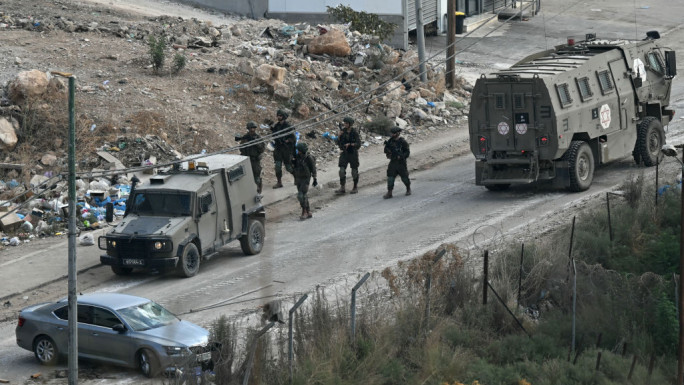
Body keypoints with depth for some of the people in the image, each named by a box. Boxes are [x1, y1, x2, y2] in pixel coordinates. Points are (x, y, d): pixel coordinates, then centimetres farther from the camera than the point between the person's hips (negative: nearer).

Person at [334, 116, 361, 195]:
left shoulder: (354, 133, -12)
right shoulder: (343, 132, -1)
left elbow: (358, 144, -16)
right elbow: (338, 143, 0)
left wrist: (350, 144, -28)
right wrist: (339, 136, -17)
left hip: (353, 154, -3)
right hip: (344, 153, 3)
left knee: (354, 171, 8)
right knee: (342, 170, -6)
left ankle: (355, 187, 23)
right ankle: (342, 188, -3)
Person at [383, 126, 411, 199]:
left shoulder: (403, 142, -10)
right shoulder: (390, 141, 5)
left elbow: (407, 152, -10)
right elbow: (386, 151, 7)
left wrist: (401, 156, -23)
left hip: (401, 162, -4)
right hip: (393, 162, 4)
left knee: (404, 177, 7)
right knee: (390, 177, -5)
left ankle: (408, 189, 32)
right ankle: (389, 193, -4)